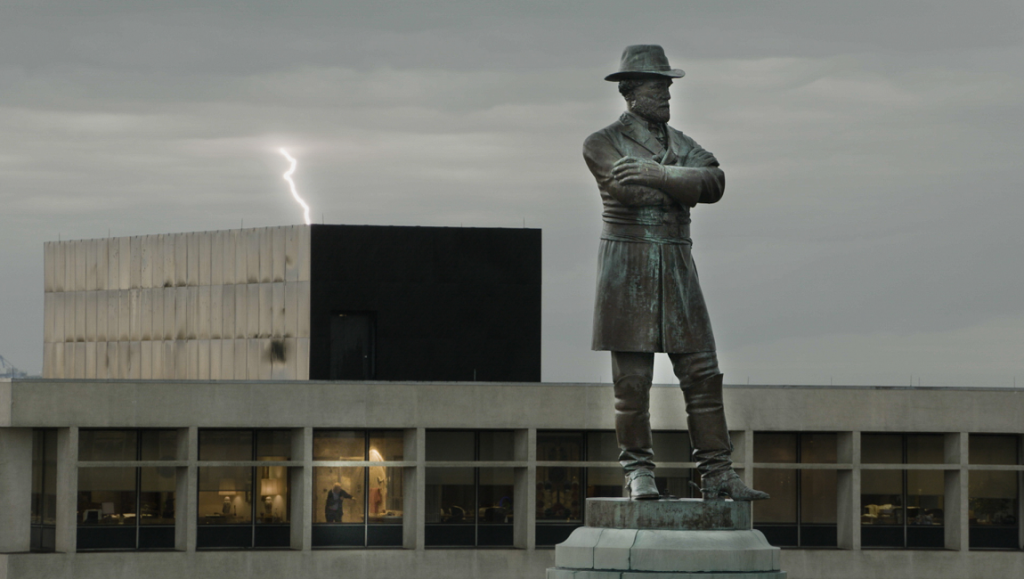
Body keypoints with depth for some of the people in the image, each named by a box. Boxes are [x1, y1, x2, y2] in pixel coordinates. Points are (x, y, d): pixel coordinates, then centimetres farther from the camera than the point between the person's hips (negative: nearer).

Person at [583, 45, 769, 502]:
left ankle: (717, 475, -1)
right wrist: (682, 184, -5)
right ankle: (638, 473, 5)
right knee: (632, 379, -4)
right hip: (627, 268, -4)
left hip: (677, 266, 5)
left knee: (702, 374, -2)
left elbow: (714, 182, -6)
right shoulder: (602, 144, 2)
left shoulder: (679, 143, 16)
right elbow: (632, 191, -16)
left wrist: (656, 175, -18)